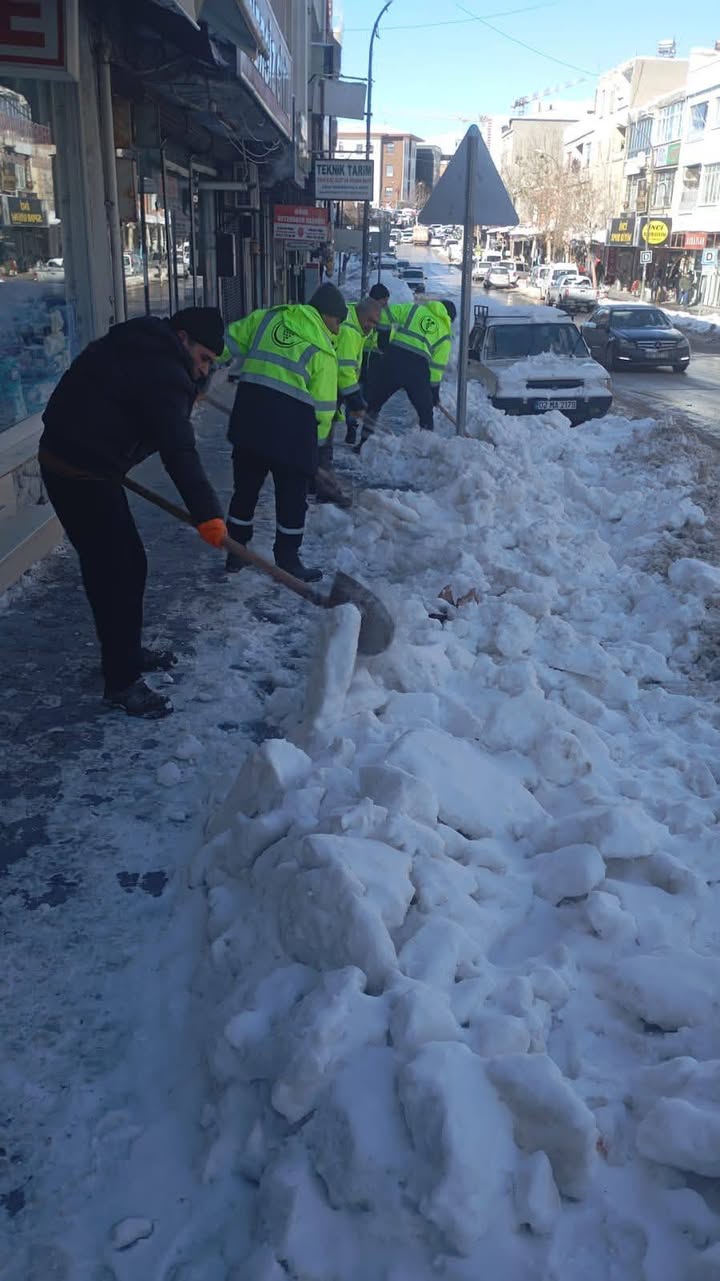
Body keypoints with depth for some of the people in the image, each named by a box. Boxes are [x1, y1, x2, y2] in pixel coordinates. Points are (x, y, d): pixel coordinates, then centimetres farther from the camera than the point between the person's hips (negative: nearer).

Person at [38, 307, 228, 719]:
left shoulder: (144, 351, 15)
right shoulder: (163, 373, -18)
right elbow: (179, 452, -26)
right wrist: (208, 514, -28)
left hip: (77, 460, 10)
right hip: (81, 473, -10)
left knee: (129, 563, 17)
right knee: (115, 572, -5)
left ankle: (127, 651, 31)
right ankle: (122, 681, 3)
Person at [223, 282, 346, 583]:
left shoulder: (268, 318, 12)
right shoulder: (322, 350, -1)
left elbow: (232, 341, 14)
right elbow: (323, 405, -2)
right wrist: (317, 440, 11)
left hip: (249, 415, 5)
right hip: (291, 426, -5)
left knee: (245, 488, 18)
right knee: (292, 497, 9)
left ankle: (235, 553, 28)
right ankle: (288, 562, 18)